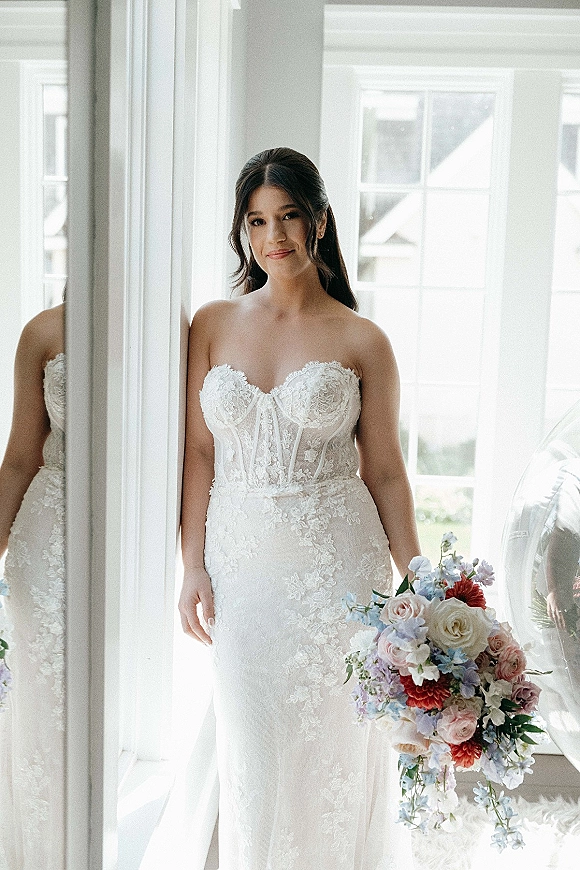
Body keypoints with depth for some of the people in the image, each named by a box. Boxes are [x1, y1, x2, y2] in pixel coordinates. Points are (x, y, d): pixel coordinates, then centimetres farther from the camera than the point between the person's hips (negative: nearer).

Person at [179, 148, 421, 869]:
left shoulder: (362, 341, -2)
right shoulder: (213, 325, 3)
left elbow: (384, 470, 0)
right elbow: (199, 452, 3)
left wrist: (417, 587, -3)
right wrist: (194, 568, -2)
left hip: (338, 561, -1)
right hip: (240, 560, 2)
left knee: (334, 745, 12)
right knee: (251, 749, 12)